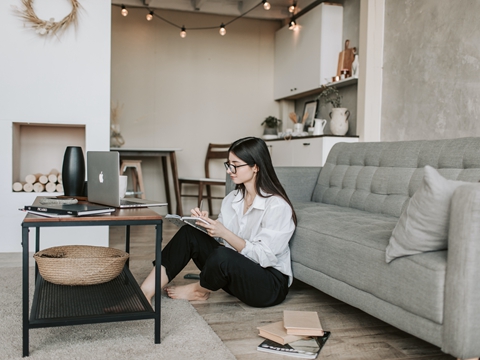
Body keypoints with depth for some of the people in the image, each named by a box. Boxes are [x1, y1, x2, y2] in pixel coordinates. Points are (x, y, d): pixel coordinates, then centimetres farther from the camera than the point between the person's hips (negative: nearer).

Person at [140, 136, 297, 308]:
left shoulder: (277, 205, -18)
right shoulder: (232, 199, 5)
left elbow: (264, 256, -22)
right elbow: (219, 235, 7)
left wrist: (224, 233, -27)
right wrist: (206, 222, -13)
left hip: (271, 285, -7)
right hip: (237, 270, 7)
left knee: (222, 256, -34)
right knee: (189, 233, -8)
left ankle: (199, 290, 1)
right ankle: (146, 292, -14)